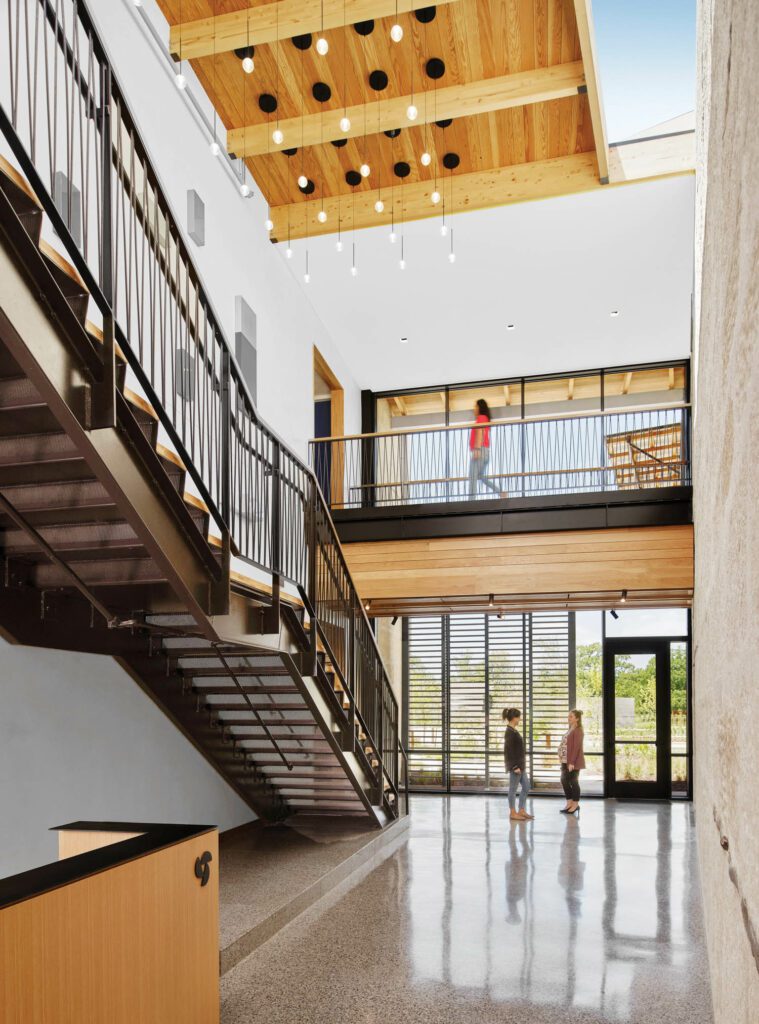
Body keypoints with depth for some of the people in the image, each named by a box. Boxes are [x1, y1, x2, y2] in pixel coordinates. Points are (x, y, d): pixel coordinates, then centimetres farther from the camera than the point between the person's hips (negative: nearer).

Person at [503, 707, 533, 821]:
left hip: (520, 764, 10)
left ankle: (522, 811, 22)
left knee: (526, 787, 14)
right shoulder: (509, 732, -17)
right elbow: (508, 750, -21)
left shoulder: (514, 730, 12)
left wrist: (522, 764, 19)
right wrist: (514, 766, -21)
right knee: (513, 789, 0)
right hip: (515, 764, -10)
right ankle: (513, 813, 9)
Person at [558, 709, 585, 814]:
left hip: (574, 762, -9)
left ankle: (575, 804, 11)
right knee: (564, 781, 10)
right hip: (566, 761, 9)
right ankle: (569, 803, 20)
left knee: (573, 782, 0)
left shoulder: (578, 731, -13)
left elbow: (576, 747, -19)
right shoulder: (570, 730, 16)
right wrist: (561, 758, 12)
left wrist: (572, 762, -22)